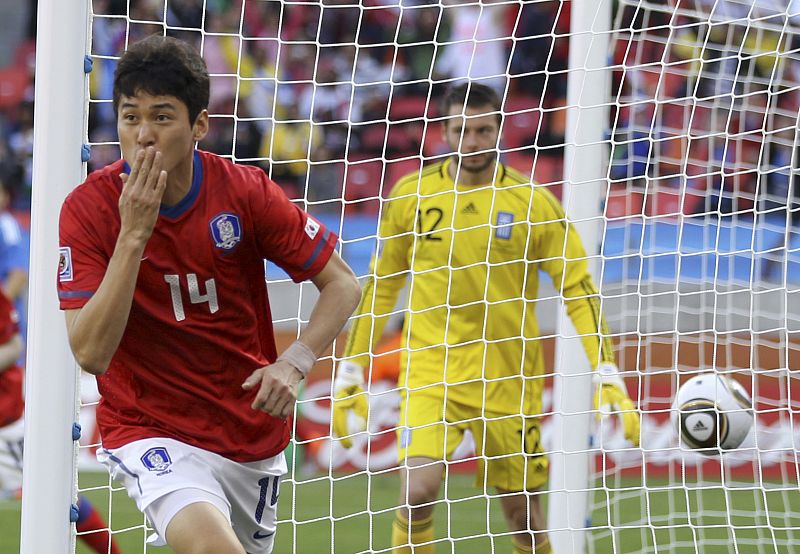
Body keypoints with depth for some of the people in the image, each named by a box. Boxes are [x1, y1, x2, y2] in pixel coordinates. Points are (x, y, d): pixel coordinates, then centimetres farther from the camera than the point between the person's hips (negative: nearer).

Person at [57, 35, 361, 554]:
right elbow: (90, 352, -22)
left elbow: (343, 284, -1)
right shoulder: (89, 208, -14)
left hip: (255, 433, 4)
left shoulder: (246, 191, -9)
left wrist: (294, 363, -18)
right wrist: (133, 235, -28)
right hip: (149, 429, -4)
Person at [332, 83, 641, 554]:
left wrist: (608, 376, -9)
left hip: (508, 380, 0)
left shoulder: (534, 202, -2)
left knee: (524, 516, 7)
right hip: (431, 372, 0)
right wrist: (351, 374, 11)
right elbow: (379, 288, 12)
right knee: (417, 492, -21)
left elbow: (580, 290, 0)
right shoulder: (412, 195, 2)